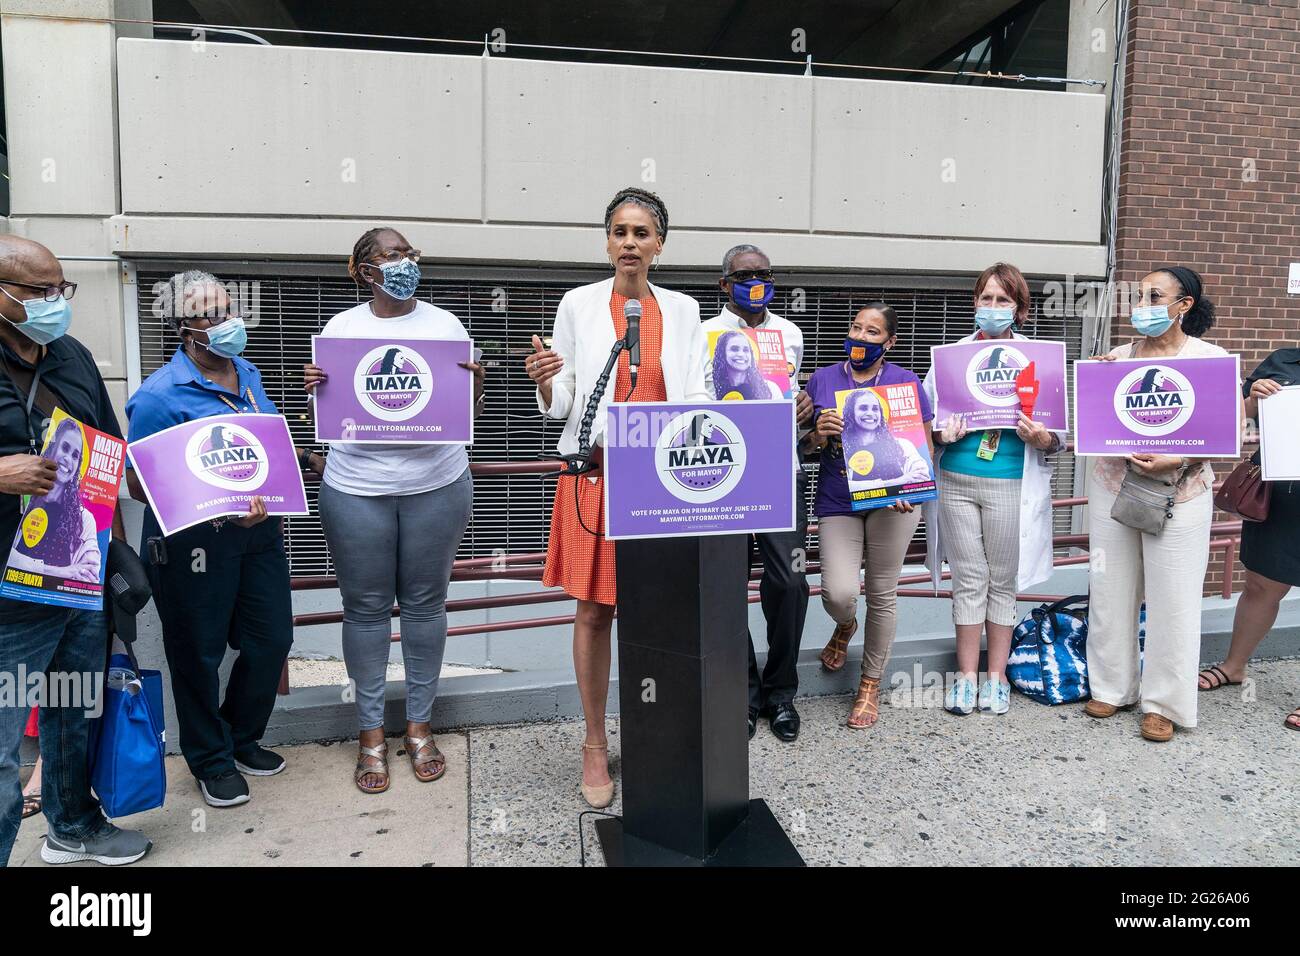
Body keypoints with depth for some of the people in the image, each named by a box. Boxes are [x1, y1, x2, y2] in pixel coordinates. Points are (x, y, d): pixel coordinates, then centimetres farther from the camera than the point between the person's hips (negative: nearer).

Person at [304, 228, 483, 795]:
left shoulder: (444, 324, 6)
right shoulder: (341, 329, 4)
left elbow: (470, 412, 8)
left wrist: (476, 382, -13)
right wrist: (313, 388, -14)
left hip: (437, 486, 1)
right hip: (357, 490, 0)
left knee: (425, 604, 7)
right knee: (366, 608, 6)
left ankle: (419, 723, 23)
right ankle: (371, 731, 21)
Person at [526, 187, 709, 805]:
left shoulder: (682, 309, 10)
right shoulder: (579, 304, 4)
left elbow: (698, 395, 7)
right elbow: (560, 406, 3)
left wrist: (702, 422, -15)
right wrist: (545, 383, -19)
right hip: (595, 474, -1)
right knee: (594, 610, 2)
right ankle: (595, 745, 18)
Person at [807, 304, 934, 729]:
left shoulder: (906, 382, 5)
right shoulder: (822, 379, 9)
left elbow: (924, 445, 6)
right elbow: (802, 446, 12)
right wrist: (818, 436, -12)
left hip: (890, 499, 0)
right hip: (838, 502, 1)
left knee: (882, 595, 5)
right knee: (839, 593, -13)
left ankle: (870, 685, 25)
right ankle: (845, 626, 28)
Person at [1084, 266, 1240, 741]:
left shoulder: (1211, 359, -3)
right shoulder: (1118, 355, 6)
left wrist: (1175, 460, -19)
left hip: (1178, 493, -3)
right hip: (1113, 484, 3)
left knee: (1172, 599, 3)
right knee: (1111, 591, 9)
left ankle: (1163, 702, 17)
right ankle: (1112, 687, 24)